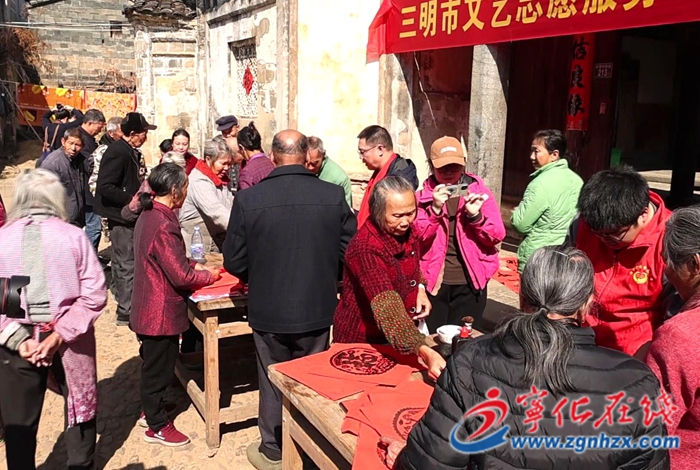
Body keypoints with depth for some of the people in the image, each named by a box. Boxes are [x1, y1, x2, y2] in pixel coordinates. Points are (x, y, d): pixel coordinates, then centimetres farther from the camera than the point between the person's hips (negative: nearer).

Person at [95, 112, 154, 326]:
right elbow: (105, 187, -25)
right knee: (127, 264, -3)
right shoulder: (118, 152, -19)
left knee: (125, 262, 19)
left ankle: (126, 303, 31)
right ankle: (126, 312, 5)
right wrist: (132, 200, -23)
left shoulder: (132, 152, 11)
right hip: (121, 216, -10)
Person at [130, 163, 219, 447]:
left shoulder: (148, 215, 4)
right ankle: (157, 427, 24)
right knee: (158, 368, 7)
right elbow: (182, 276, -24)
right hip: (161, 311, -9)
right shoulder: (163, 225, -27)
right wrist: (209, 275, -8)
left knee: (154, 364, 24)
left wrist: (193, 265, 8)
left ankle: (151, 410, 42)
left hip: (150, 306, 9)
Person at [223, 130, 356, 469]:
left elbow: (234, 262, -7)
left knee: (274, 382, 18)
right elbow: (350, 251, -3)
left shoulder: (248, 199, -14)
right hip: (318, 309, 1)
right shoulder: (334, 196, -11)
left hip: (269, 311, -1)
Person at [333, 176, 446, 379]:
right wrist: (424, 352, -53)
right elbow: (388, 308, -42)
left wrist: (420, 289, -5)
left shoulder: (407, 231, -8)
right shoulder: (365, 248, -31)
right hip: (360, 340, -6)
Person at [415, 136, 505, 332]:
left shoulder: (479, 192, 2)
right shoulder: (423, 195, 1)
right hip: (432, 281, 0)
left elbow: (497, 236, -3)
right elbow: (415, 237, -10)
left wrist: (475, 215, -20)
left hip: (470, 282, 0)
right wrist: (435, 209, -24)